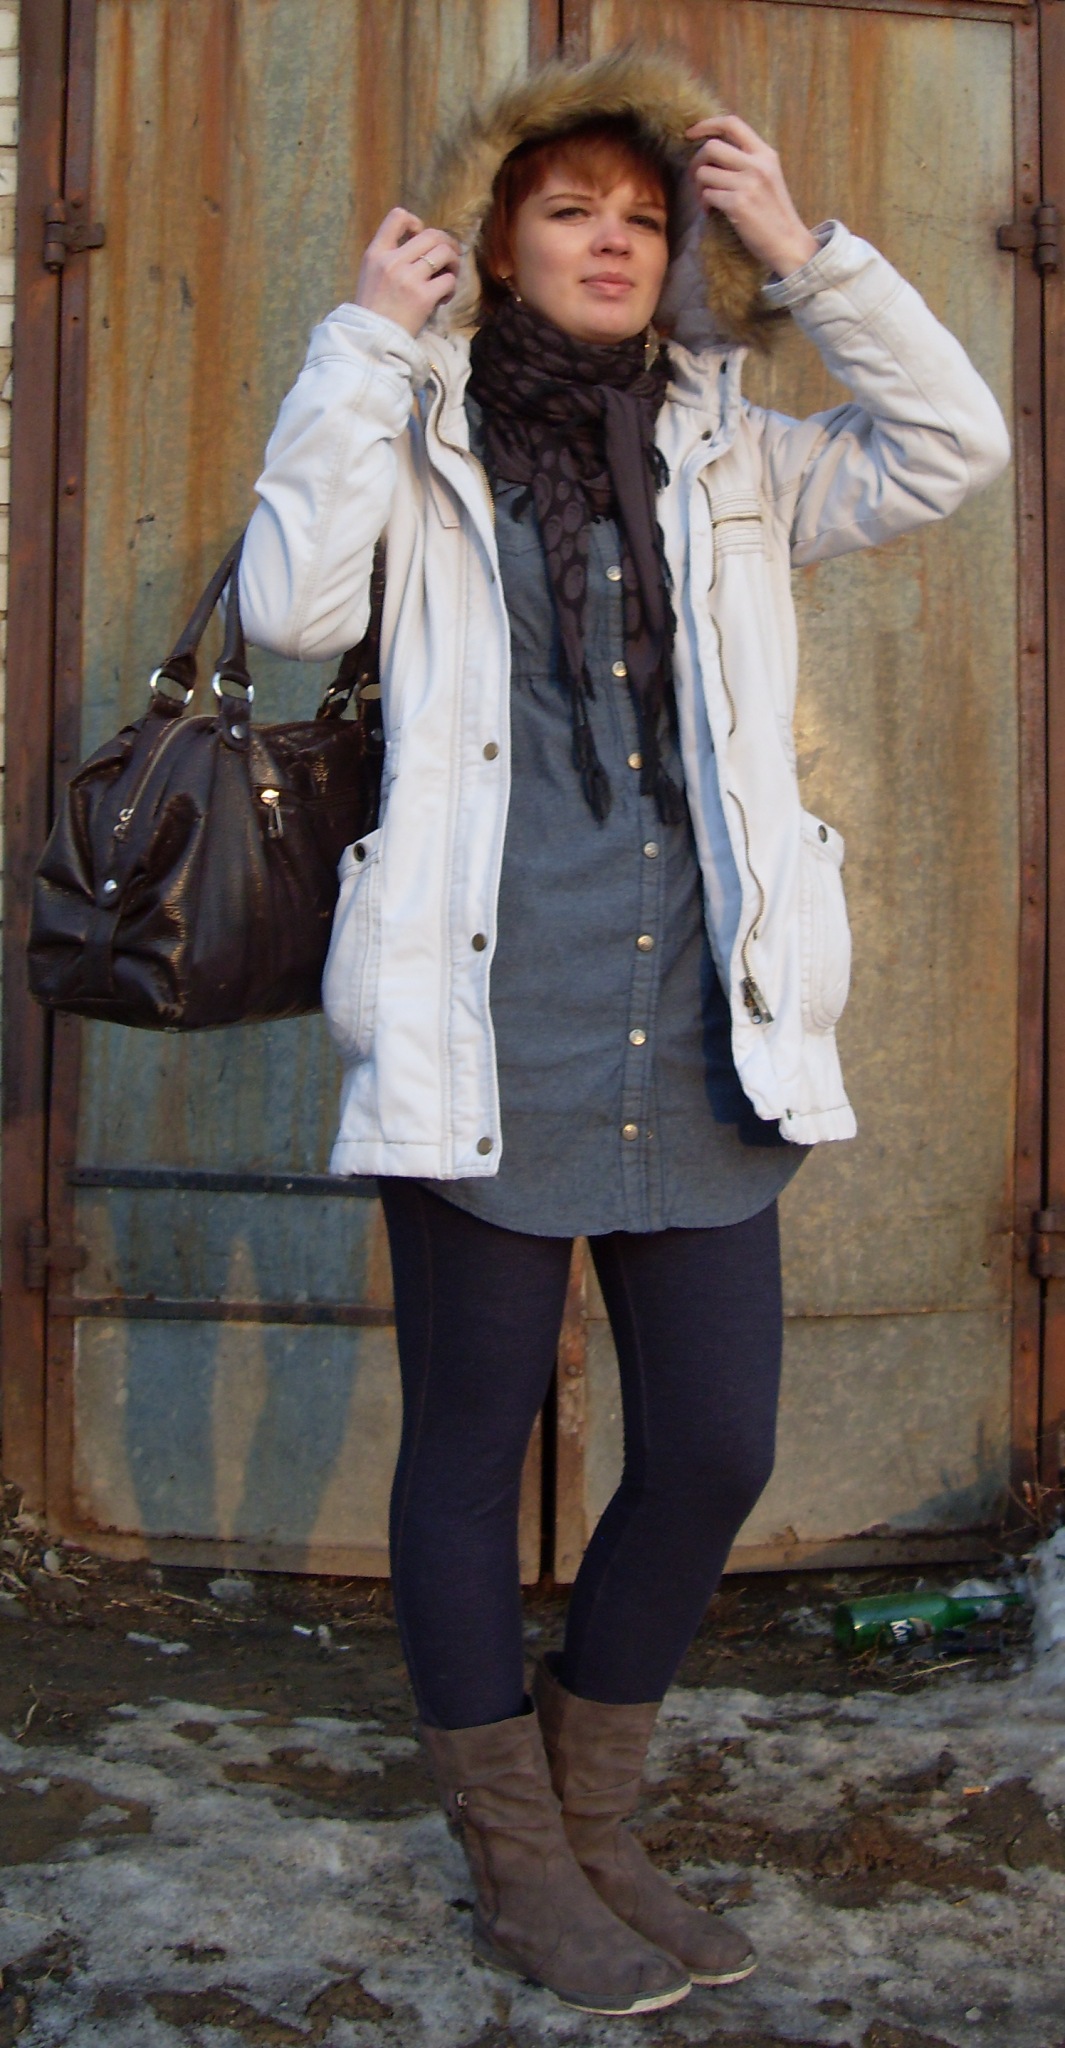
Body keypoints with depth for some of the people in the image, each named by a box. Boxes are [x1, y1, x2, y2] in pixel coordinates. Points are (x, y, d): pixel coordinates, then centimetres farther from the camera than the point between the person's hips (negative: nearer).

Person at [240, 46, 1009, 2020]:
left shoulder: (726, 462, 16)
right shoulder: (427, 452, 7)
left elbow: (952, 447, 4)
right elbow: (297, 602, -10)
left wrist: (801, 248, 2)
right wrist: (365, 341, -6)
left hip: (699, 1043, 4)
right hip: (486, 1038, -3)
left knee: (715, 1449, 6)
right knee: (468, 1452, 5)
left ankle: (595, 1822, 29)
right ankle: (520, 1872, 25)